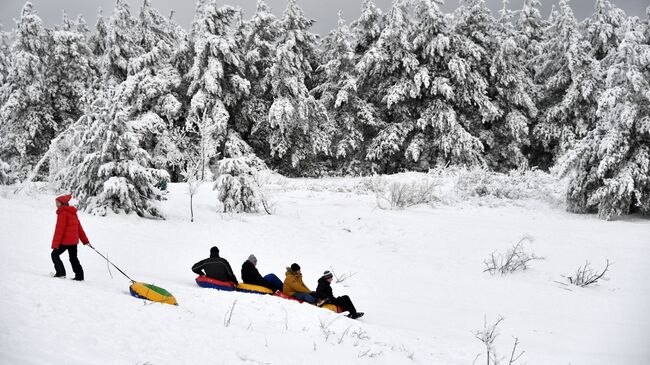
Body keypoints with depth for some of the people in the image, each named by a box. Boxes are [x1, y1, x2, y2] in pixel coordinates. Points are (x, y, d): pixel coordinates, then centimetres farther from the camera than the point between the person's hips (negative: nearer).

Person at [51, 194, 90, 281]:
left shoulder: (63, 213, -13)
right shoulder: (73, 213, 13)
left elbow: (59, 229, -17)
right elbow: (79, 227, 17)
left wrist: (55, 244, -16)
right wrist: (85, 240, 22)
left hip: (65, 241, -8)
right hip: (74, 240, 8)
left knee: (55, 254, 5)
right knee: (73, 258, 14)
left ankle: (61, 273, -2)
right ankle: (79, 276, 10)